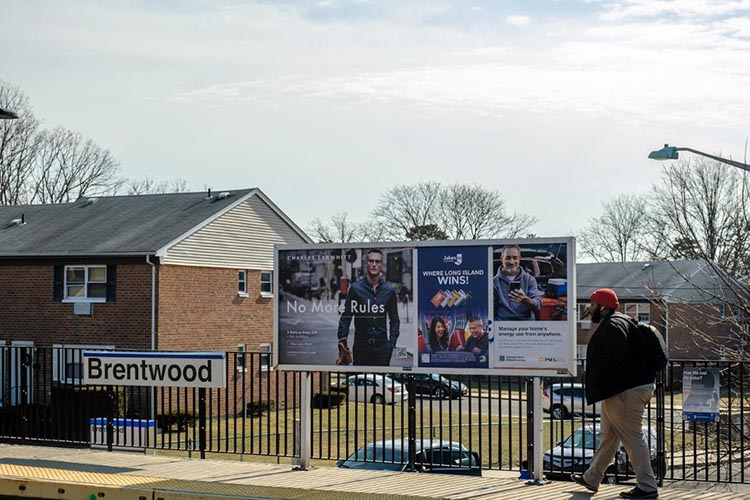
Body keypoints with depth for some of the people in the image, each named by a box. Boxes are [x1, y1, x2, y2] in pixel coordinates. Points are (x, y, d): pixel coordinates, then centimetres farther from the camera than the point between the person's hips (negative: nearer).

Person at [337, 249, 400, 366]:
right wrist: (342, 339, -12)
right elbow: (346, 317, -2)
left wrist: (392, 342, 2)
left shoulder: (389, 290, 5)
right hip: (361, 346, -1)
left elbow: (394, 319, 11)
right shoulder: (356, 288, -1)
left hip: (382, 347, 2)